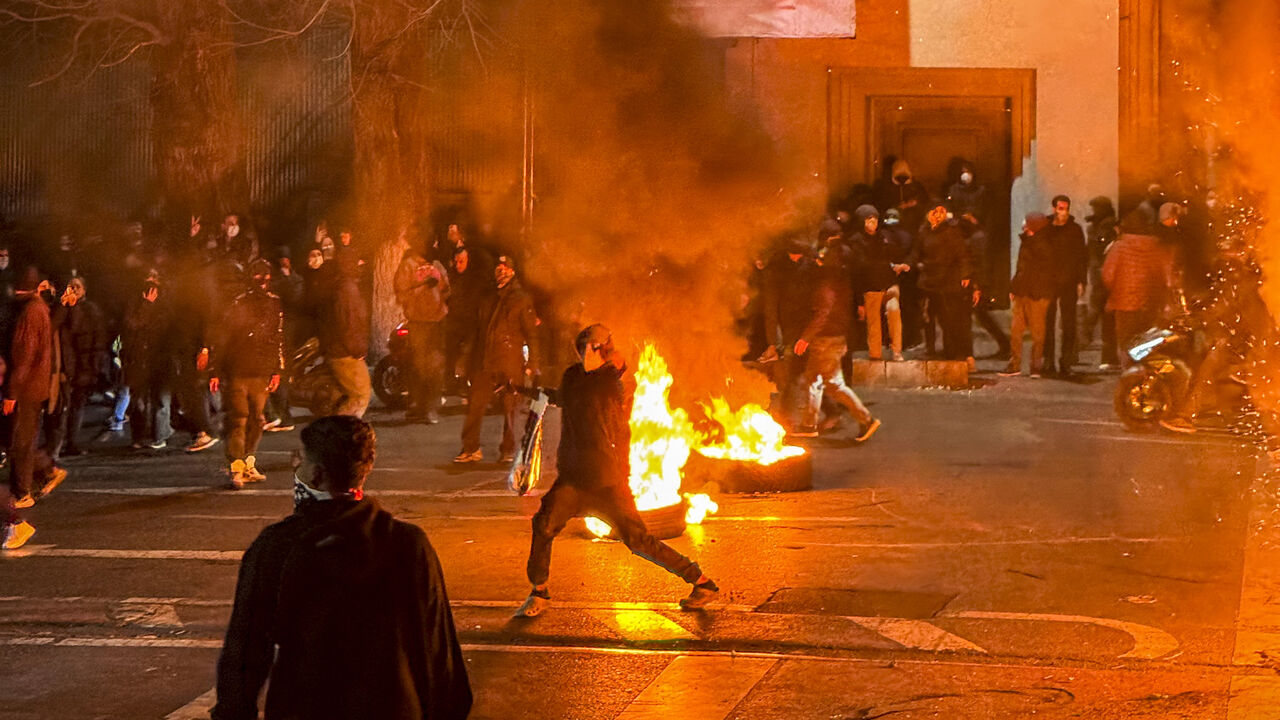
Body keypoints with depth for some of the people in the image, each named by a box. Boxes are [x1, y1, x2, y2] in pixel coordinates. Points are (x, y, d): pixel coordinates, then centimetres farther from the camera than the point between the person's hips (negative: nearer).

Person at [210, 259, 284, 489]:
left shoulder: (276, 304, 8)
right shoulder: (238, 304, -4)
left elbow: (279, 339, 16)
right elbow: (220, 338, -2)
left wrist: (277, 371, 12)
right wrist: (215, 371, -5)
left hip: (262, 374, 4)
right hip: (237, 372, -4)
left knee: (255, 420, 8)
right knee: (237, 419, -10)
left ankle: (248, 465, 19)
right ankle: (236, 467, -12)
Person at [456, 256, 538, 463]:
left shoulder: (522, 300, 2)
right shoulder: (489, 301, 18)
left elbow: (531, 334, 0)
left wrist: (532, 364, -7)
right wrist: (476, 359, 17)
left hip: (511, 363, -4)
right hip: (486, 363, 4)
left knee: (509, 408, 0)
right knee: (475, 405, -3)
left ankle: (508, 451, 10)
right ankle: (471, 449, 2)